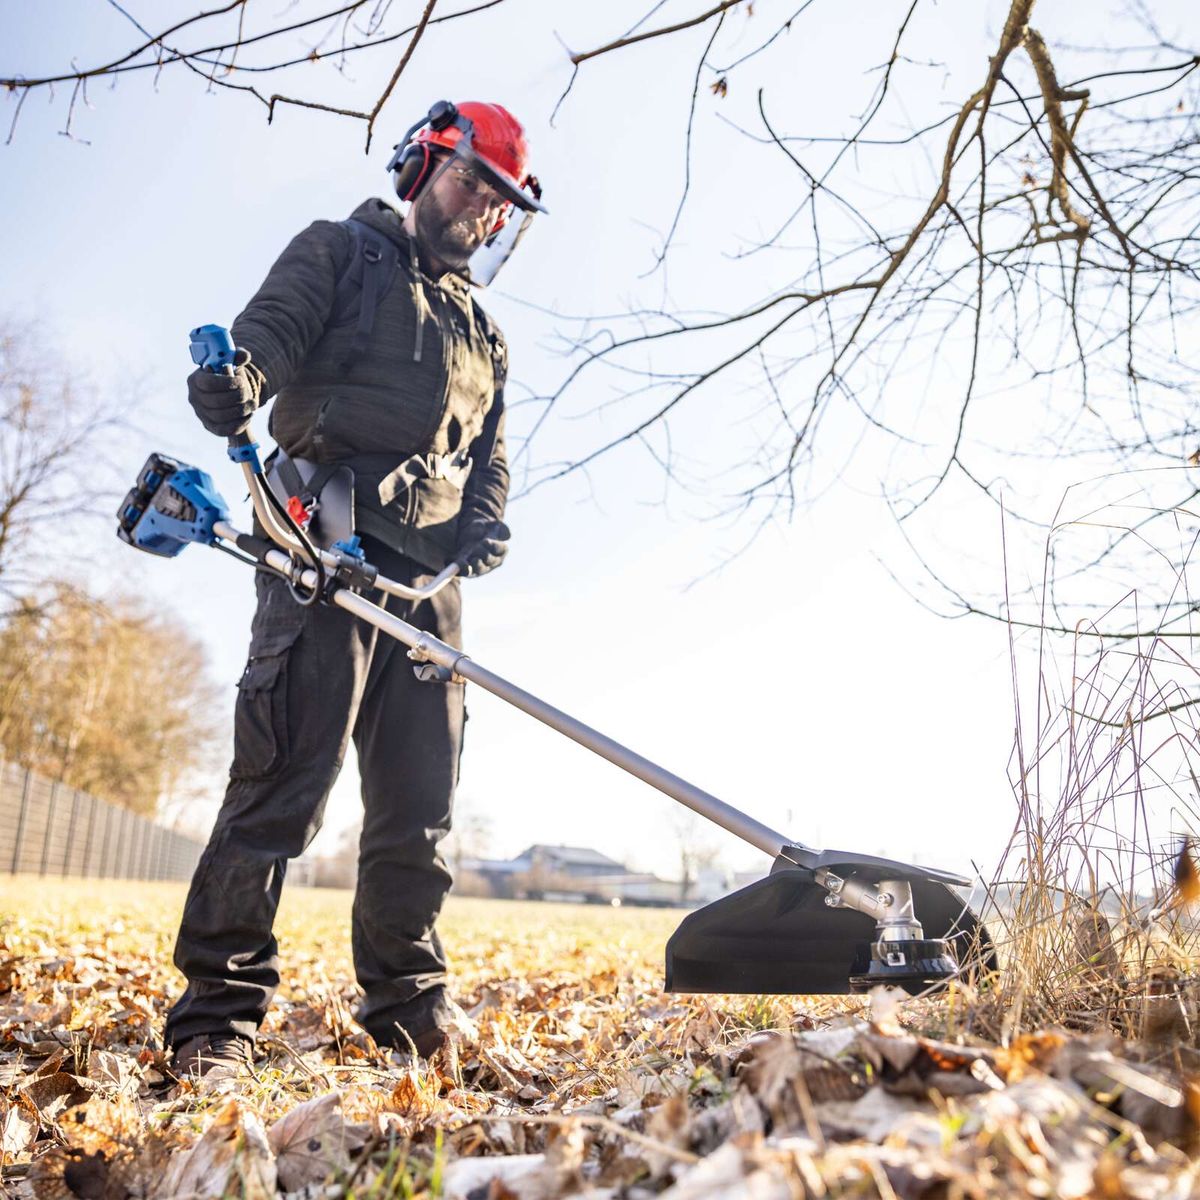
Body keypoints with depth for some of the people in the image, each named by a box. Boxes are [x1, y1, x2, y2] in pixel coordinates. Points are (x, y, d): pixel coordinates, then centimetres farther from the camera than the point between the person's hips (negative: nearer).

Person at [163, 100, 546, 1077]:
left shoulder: (485, 338, 31)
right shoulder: (340, 252, 15)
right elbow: (271, 329, -3)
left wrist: (486, 521, 3)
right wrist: (234, 382, -26)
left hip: (427, 570, 6)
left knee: (420, 796, 4)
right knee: (285, 774, -12)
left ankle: (408, 1006, 14)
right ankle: (219, 1011, -3)